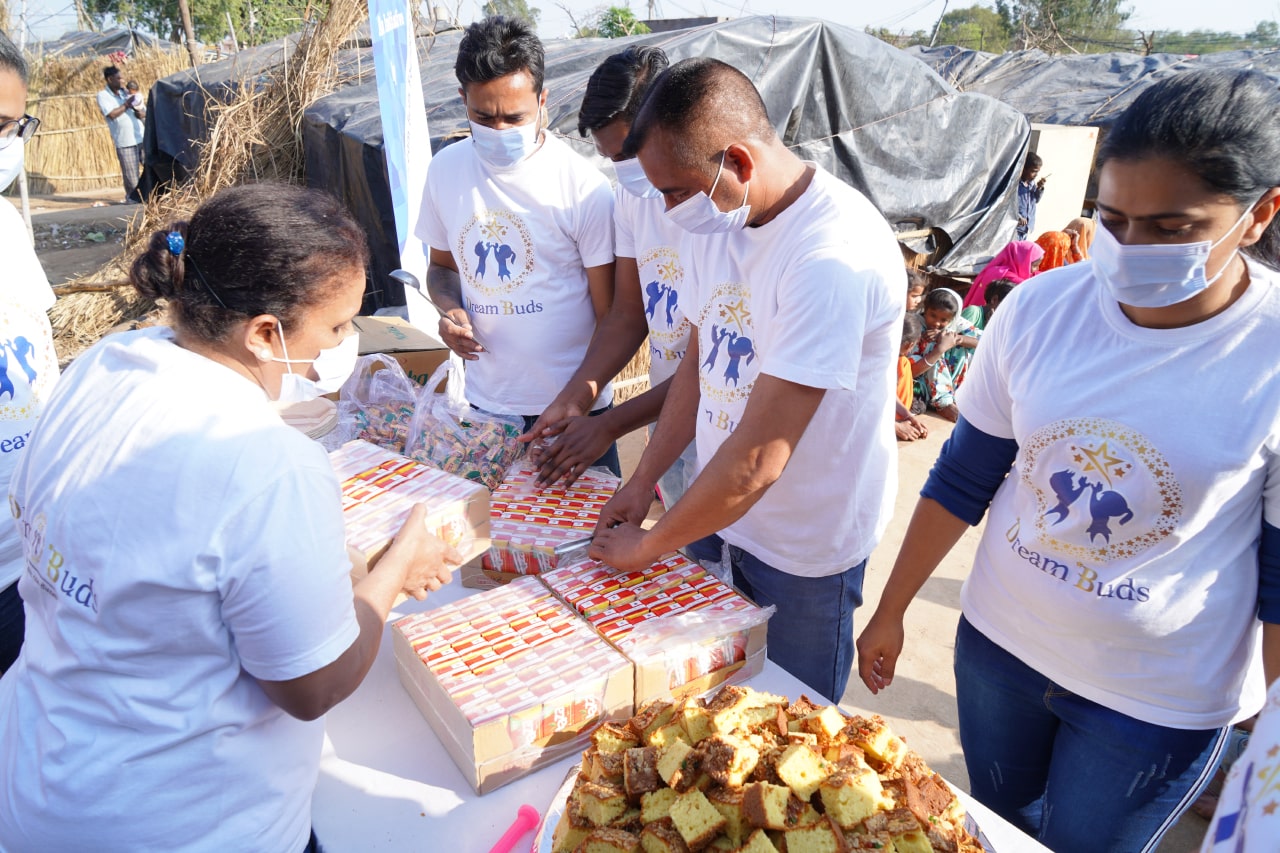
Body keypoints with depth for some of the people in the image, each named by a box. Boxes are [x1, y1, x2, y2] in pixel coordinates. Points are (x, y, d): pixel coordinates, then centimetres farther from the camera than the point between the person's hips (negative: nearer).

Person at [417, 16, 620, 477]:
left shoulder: (583, 186, -13)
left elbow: (611, 318, -10)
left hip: (572, 409, -3)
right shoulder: (446, 169, 1)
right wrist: (450, 309, -7)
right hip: (484, 403, 4)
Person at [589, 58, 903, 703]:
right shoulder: (723, 223, -1)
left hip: (802, 550, -7)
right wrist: (644, 480, 4)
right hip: (720, 513, 7)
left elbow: (757, 459, -29)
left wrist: (647, 547, -16)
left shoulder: (834, 257, -29)